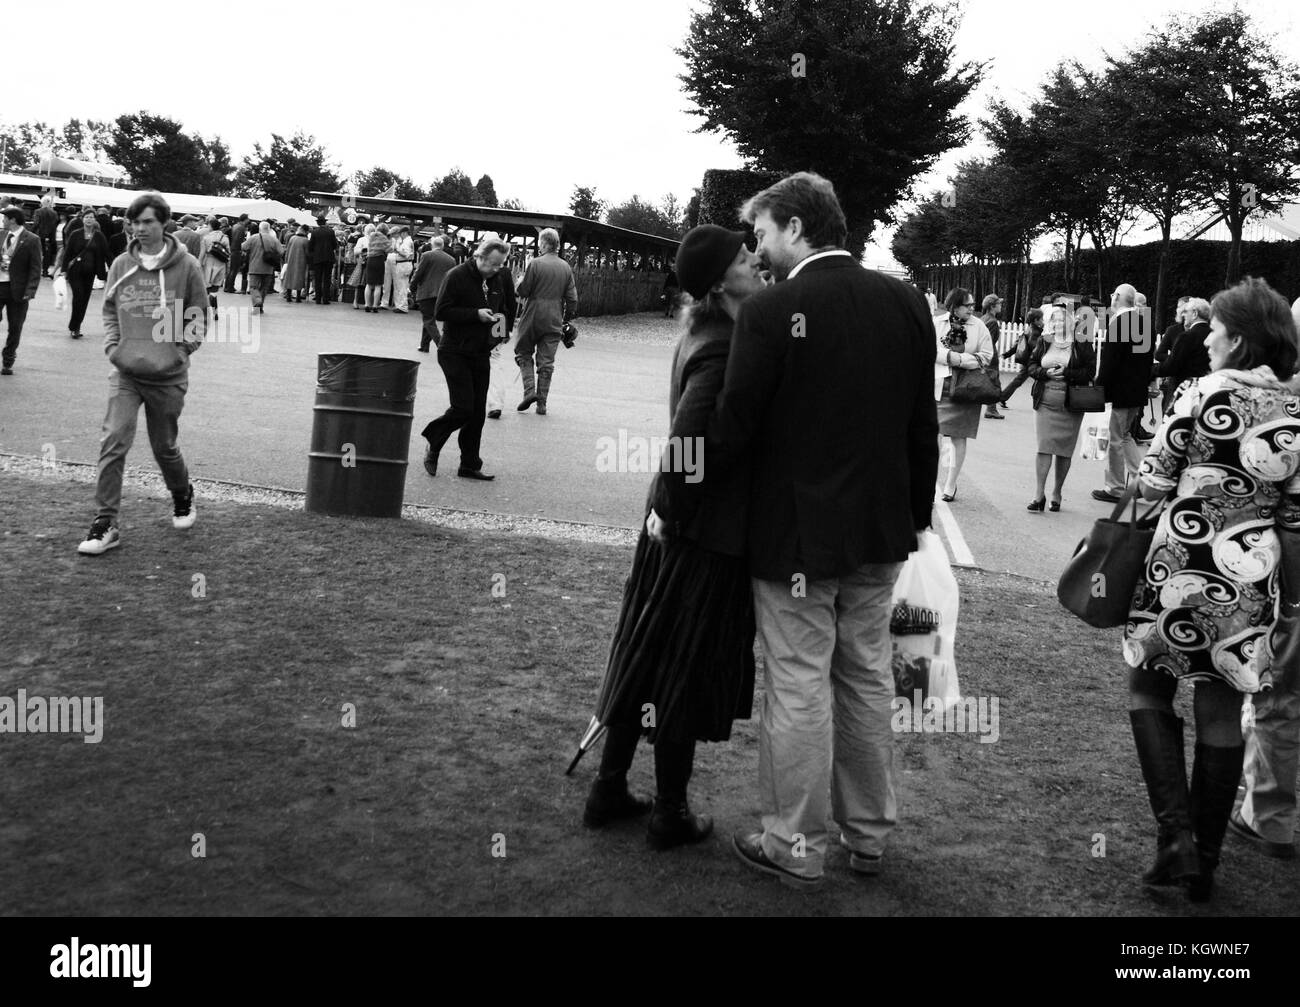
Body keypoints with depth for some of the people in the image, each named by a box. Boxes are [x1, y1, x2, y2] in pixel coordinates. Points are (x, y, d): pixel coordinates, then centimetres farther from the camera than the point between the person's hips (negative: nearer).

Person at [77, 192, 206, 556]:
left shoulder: (185, 265, -6)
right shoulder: (121, 266, 2)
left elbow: (200, 315, 2)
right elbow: (109, 310, 14)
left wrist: (182, 348, -6)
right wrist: (112, 345, 0)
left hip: (168, 375, -2)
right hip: (125, 373, 2)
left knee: (164, 447, 12)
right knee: (113, 441, -11)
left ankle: (183, 498, 42)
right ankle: (106, 523, -5)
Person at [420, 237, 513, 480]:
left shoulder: (496, 280, 10)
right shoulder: (457, 276, -10)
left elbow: (500, 310, 26)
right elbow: (441, 312, -15)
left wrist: (500, 329, 6)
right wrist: (476, 314, -20)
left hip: (481, 354, 6)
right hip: (455, 353, -6)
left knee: (478, 413, 4)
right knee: (463, 408, -13)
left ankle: (470, 465, 13)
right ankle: (433, 446, 11)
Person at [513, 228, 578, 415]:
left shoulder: (536, 264, -11)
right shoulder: (566, 267, 4)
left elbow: (523, 291, -9)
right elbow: (572, 298, 5)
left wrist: (520, 281, 11)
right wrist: (566, 319, 16)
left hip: (533, 317, -4)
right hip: (554, 321, 4)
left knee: (523, 353, 13)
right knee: (547, 361, 7)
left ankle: (529, 390, -5)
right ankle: (542, 403, 8)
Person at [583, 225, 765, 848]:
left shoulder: (700, 332, 8)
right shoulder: (723, 350, -21)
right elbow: (686, 445, -28)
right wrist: (677, 510, -15)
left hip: (676, 523, 9)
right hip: (710, 534, -9)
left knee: (646, 655, 16)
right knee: (687, 670, 4)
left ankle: (609, 790, 28)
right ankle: (671, 814, 19)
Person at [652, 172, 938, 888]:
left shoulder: (770, 311, -14)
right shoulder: (906, 301, 3)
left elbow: (729, 430, -13)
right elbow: (923, 426, 8)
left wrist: (671, 509, 0)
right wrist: (917, 514, 18)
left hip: (796, 537, -6)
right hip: (882, 532, 6)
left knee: (799, 691, 4)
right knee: (867, 681, 17)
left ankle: (795, 848, 16)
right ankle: (868, 834, 29)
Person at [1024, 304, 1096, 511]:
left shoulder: (1082, 344, -2)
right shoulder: (1044, 341, 6)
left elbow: (1090, 372, -5)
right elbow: (1031, 366, 9)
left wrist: (1065, 373, -16)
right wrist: (1046, 372, -11)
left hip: (1071, 404, -1)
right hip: (1045, 402, 1)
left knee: (1064, 450, 5)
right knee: (1044, 447, -6)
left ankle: (1056, 493, 17)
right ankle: (1040, 494, -4)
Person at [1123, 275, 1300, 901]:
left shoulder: (1206, 392, -10)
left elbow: (1152, 481, -8)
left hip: (1181, 568, -4)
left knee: (1149, 691, 12)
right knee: (1222, 714, 11)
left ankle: (1175, 836, -2)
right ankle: (1204, 863, 18)